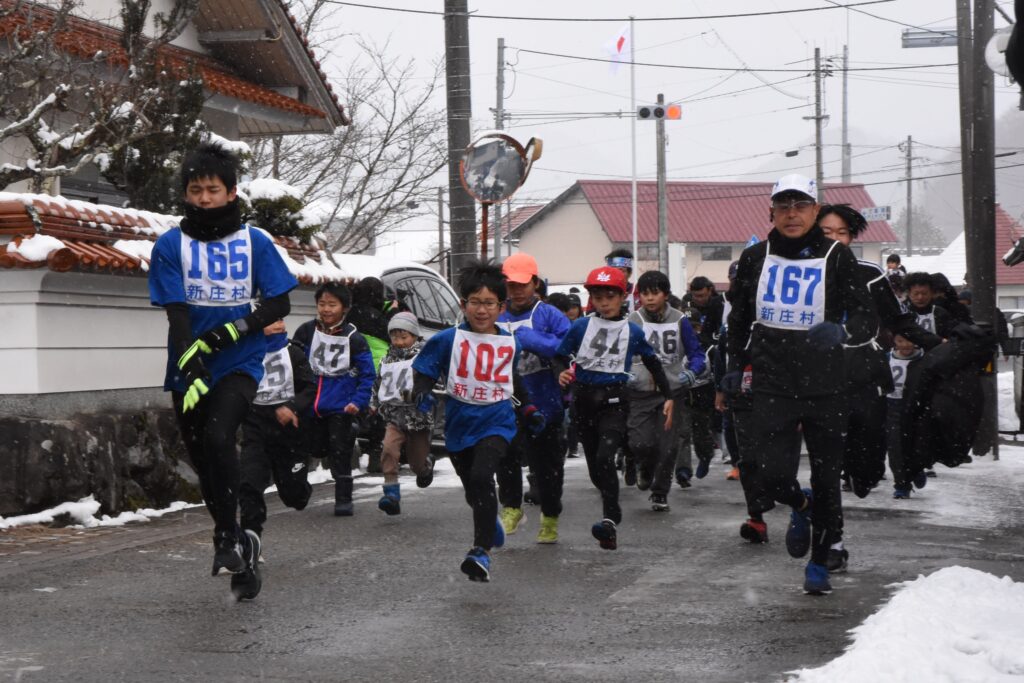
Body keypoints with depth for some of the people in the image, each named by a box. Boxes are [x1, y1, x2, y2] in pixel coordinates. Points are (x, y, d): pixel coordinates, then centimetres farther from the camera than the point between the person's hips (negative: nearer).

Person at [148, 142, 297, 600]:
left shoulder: (256, 243, 0)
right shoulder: (171, 246, -1)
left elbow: (279, 304, 0)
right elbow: (177, 313, -7)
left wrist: (228, 332, -15)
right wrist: (189, 369, -20)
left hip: (239, 365, -2)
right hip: (190, 371, 2)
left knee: (218, 437, -27)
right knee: (204, 464, 6)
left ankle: (228, 536, -12)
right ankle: (241, 551, 23)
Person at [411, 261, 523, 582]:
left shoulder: (510, 344, 2)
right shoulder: (448, 340, -5)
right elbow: (424, 369, 1)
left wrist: (528, 408, 10)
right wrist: (421, 393, -17)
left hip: (496, 422, -2)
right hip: (459, 423, 2)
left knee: (481, 477, -25)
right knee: (473, 490, 16)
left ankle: (482, 551, -25)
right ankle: (492, 524, 49)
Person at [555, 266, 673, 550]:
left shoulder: (633, 331, 3)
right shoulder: (581, 327, 3)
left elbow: (653, 363, 14)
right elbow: (560, 356, 7)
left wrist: (668, 397, 13)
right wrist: (562, 373, -16)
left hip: (614, 401, -3)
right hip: (584, 401, 3)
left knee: (605, 457, -23)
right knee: (595, 469, 9)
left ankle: (610, 520, -26)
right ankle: (613, 514, 27)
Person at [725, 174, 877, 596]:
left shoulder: (836, 258, -3)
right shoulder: (755, 258, 6)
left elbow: (868, 319, -7)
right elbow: (739, 317, 22)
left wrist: (841, 331, -28)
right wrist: (736, 365, 22)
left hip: (824, 389, -1)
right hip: (771, 386, 1)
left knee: (826, 478, 6)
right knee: (772, 474, -13)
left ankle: (819, 563, 25)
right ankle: (799, 506, 24)